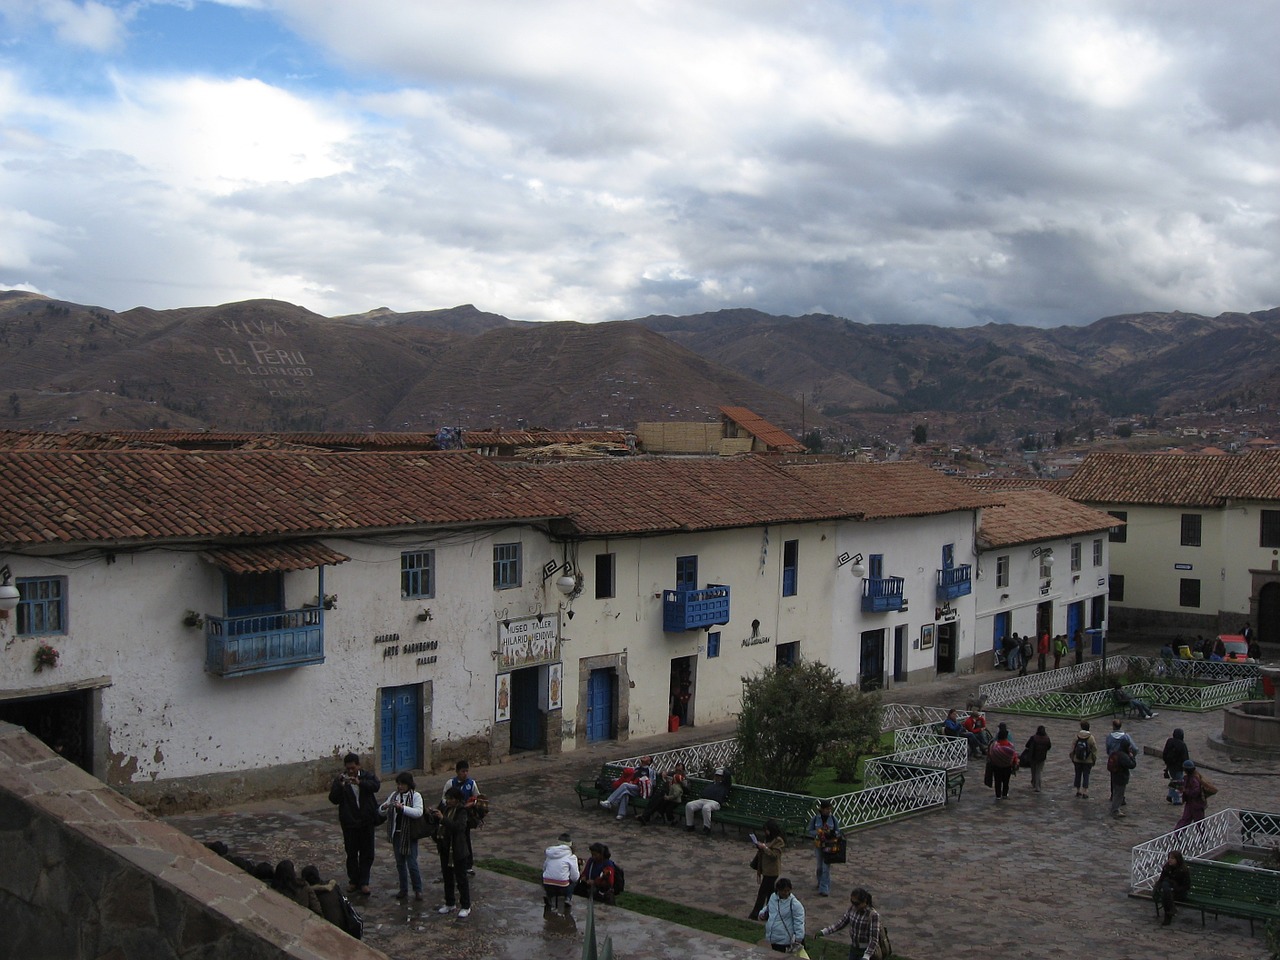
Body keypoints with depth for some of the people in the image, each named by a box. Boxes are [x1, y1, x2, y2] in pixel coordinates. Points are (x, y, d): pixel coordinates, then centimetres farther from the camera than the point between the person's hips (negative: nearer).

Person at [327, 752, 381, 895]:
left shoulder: (366, 776, -2)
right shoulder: (340, 780, -3)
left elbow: (376, 785, -22)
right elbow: (333, 799, -12)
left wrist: (359, 782, -37)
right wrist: (340, 785, -28)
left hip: (367, 821, 0)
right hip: (349, 823, 0)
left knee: (367, 853, 4)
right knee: (351, 853, 10)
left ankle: (364, 882, 13)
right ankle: (353, 880, 23)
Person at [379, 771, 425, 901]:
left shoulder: (416, 796, -8)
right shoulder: (394, 795, 8)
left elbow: (419, 812, -23)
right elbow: (380, 811, 8)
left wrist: (402, 807, -32)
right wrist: (384, 807, -16)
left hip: (410, 835, -5)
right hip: (396, 834, 5)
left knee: (412, 864, -4)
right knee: (400, 863, 12)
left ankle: (418, 889, 12)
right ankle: (403, 890, 23)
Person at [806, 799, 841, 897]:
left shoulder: (833, 819, -5)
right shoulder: (815, 819, -7)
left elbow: (838, 832, 4)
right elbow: (808, 832, -2)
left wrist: (833, 834, -19)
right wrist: (817, 832, -20)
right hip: (818, 845, 1)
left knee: (826, 867, -7)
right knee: (820, 866, 18)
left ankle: (824, 889, -5)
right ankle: (820, 882, 43)